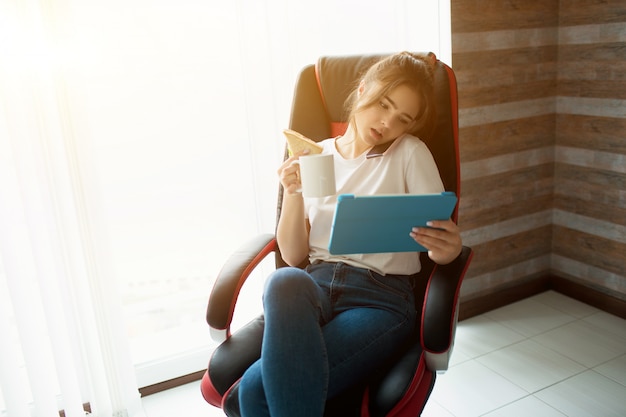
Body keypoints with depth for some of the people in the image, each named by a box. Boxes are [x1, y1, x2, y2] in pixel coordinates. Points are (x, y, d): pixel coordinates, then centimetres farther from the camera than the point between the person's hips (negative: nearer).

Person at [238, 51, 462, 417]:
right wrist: (292, 195, -9)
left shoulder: (411, 154, 6)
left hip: (381, 297, -3)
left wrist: (447, 250, -23)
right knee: (285, 281, -37)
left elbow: (442, 241, 1)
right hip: (314, 286, 4)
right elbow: (293, 255, 8)